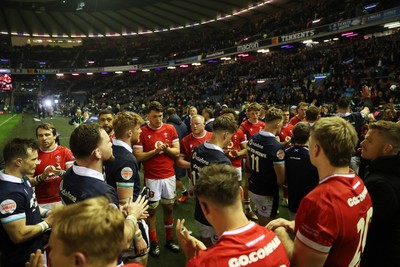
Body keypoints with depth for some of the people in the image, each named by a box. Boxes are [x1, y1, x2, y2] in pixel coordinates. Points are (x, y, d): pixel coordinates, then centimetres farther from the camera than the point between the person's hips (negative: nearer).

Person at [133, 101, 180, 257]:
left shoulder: (170, 129, 0)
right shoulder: (142, 132, -7)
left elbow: (177, 152, 1)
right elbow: (138, 156, -10)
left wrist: (167, 149, -17)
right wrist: (155, 151, -21)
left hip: (169, 175, 3)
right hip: (152, 178, -3)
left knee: (169, 207, 14)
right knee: (151, 209, 8)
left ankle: (169, 239, 31)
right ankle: (154, 242, 25)